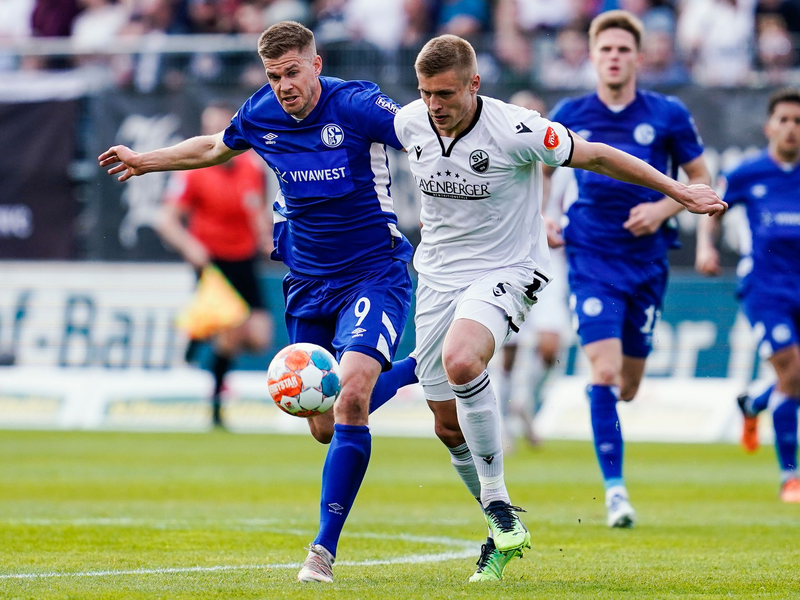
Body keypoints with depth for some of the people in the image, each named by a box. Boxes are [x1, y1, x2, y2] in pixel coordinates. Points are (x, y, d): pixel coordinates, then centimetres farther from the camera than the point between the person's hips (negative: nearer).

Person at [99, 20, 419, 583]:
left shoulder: (357, 105, -17)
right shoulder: (260, 114, 0)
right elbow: (214, 147, 22)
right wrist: (145, 161, 30)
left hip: (375, 274, -6)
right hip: (309, 283, 6)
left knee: (351, 397, -25)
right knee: (325, 426, 7)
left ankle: (324, 550, -18)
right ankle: (412, 370, 39)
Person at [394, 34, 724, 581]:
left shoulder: (515, 130, -21)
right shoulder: (408, 124, -5)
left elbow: (596, 156, -7)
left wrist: (678, 192, -1)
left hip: (506, 273, -6)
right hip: (437, 275, 6)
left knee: (460, 361, -35)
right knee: (449, 424, 6)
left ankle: (498, 502, -22)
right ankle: (503, 529, 26)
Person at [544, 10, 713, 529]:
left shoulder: (668, 115, -3)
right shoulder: (569, 116, -1)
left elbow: (701, 179, 5)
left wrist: (663, 209, -12)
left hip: (647, 260, 1)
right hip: (591, 257, -1)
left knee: (627, 388, 11)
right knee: (603, 371, -17)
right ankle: (615, 489, -13)